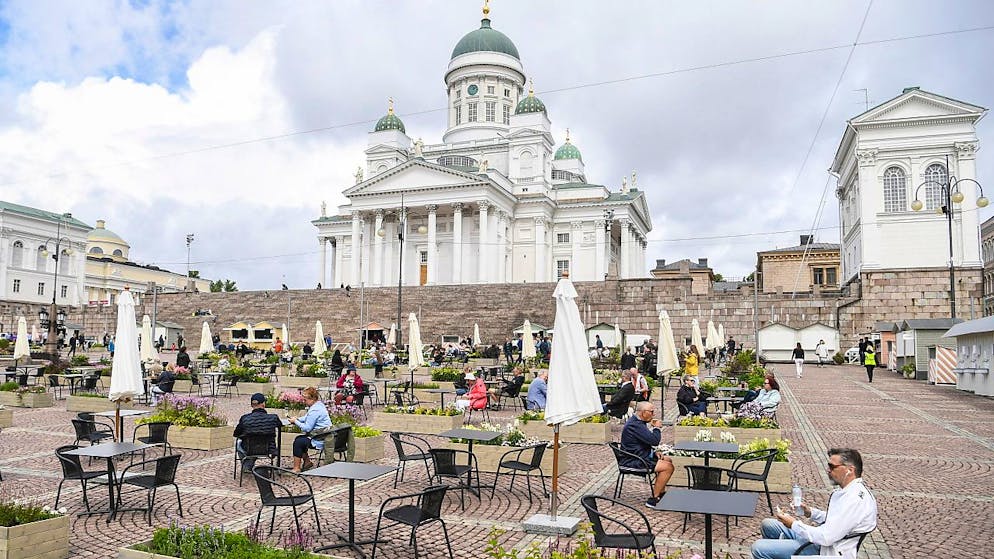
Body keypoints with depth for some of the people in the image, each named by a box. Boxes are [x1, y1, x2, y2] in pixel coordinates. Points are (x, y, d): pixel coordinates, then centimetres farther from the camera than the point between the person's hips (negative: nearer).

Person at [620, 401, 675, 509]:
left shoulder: (637, 421, 12)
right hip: (634, 461, -11)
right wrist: (657, 428, -8)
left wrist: (654, 452, 9)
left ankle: (661, 494, 21)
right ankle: (653, 499, -11)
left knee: (667, 460, 17)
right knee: (668, 467, -16)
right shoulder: (635, 425, -24)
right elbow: (654, 441, -26)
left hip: (640, 456, 11)